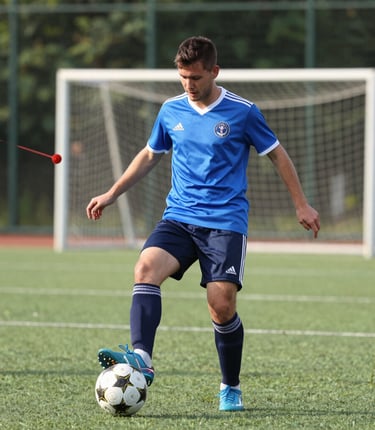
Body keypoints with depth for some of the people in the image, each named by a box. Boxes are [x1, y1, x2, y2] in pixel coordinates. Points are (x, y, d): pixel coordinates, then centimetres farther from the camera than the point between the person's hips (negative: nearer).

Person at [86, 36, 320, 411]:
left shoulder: (242, 112, -3)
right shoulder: (171, 111, 8)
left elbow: (277, 155, 8)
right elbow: (150, 155, 23)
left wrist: (301, 205, 9)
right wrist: (111, 194, 20)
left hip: (226, 222, -3)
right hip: (179, 218, 3)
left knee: (222, 306, -11)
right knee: (146, 268, -26)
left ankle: (231, 388, 10)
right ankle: (141, 358, -38)